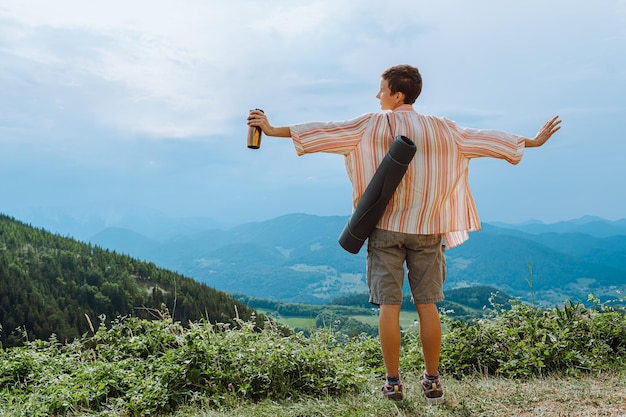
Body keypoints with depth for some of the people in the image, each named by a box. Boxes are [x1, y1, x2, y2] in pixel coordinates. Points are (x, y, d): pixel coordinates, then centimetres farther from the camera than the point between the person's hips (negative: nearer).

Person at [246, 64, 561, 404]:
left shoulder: (373, 125, -4)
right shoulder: (441, 129, 4)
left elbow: (326, 130, -6)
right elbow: (486, 139, 13)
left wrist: (274, 130, -1)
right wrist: (533, 141, 27)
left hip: (386, 226, -2)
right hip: (426, 229, 2)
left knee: (389, 305, 2)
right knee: (427, 304, 8)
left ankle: (393, 383, 9)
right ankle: (432, 382, 16)